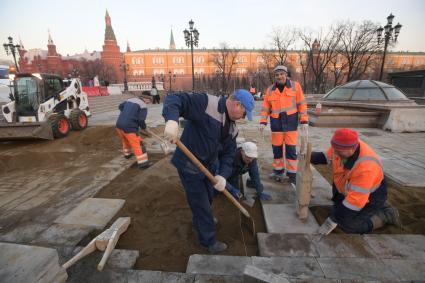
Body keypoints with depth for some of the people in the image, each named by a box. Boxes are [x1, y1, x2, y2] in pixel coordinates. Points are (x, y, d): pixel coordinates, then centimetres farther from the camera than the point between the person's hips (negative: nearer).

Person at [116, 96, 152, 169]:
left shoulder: (129, 100, 15)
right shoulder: (143, 106, -8)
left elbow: (120, 106, 29)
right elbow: (141, 120, -15)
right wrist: (143, 127, 4)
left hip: (119, 124, 8)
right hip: (129, 127, -8)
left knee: (125, 140, 31)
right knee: (138, 144, -3)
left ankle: (127, 154, 51)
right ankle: (143, 162, -3)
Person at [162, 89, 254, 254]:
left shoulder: (232, 128, 2)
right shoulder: (206, 103, -22)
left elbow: (228, 153, 2)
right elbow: (174, 99, -28)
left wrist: (223, 175, -13)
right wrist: (172, 120, -48)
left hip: (208, 165, 9)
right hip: (189, 165, -9)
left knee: (208, 196, 28)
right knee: (200, 202, 5)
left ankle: (201, 219, 59)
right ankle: (208, 240, 27)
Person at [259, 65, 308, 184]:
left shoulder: (295, 86, 0)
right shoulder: (270, 89, 5)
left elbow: (302, 104, 1)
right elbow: (265, 108, 7)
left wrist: (304, 121, -3)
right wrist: (263, 122, -2)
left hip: (291, 122, -2)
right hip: (276, 123, 2)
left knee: (291, 149, 1)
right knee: (277, 148, 8)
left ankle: (292, 174, 14)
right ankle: (278, 171, 24)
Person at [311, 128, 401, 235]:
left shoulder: (366, 166, -39)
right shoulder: (341, 146, -21)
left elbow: (355, 200, -34)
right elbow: (327, 157, 2)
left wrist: (333, 220, -29)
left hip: (369, 196, -7)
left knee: (348, 225, -14)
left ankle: (385, 214, 5)